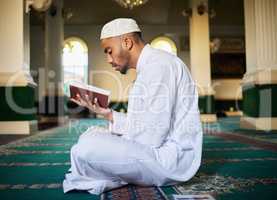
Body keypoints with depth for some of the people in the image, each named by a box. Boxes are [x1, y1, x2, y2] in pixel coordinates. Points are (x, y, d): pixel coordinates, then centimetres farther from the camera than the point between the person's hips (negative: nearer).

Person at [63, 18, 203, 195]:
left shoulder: (158, 63, -16)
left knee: (87, 147, -25)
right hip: (155, 149, 10)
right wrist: (108, 114, 6)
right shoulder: (148, 68, 16)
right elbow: (143, 126, 13)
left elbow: (154, 135, -22)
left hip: (171, 157, -10)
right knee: (91, 137, 19)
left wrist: (114, 145, -8)